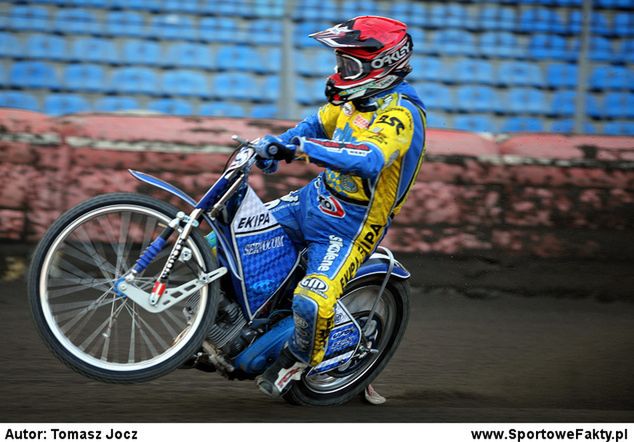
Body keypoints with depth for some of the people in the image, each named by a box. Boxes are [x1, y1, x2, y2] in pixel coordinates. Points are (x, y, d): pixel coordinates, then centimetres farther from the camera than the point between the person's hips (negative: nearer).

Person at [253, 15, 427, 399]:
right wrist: (276, 145, 3)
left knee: (313, 304, -25)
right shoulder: (361, 96, 3)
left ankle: (300, 357, 6)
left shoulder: (400, 113, -25)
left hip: (351, 225, -9)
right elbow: (319, 124, 21)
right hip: (316, 198, 9)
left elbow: (367, 161, -43)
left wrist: (300, 147, -45)